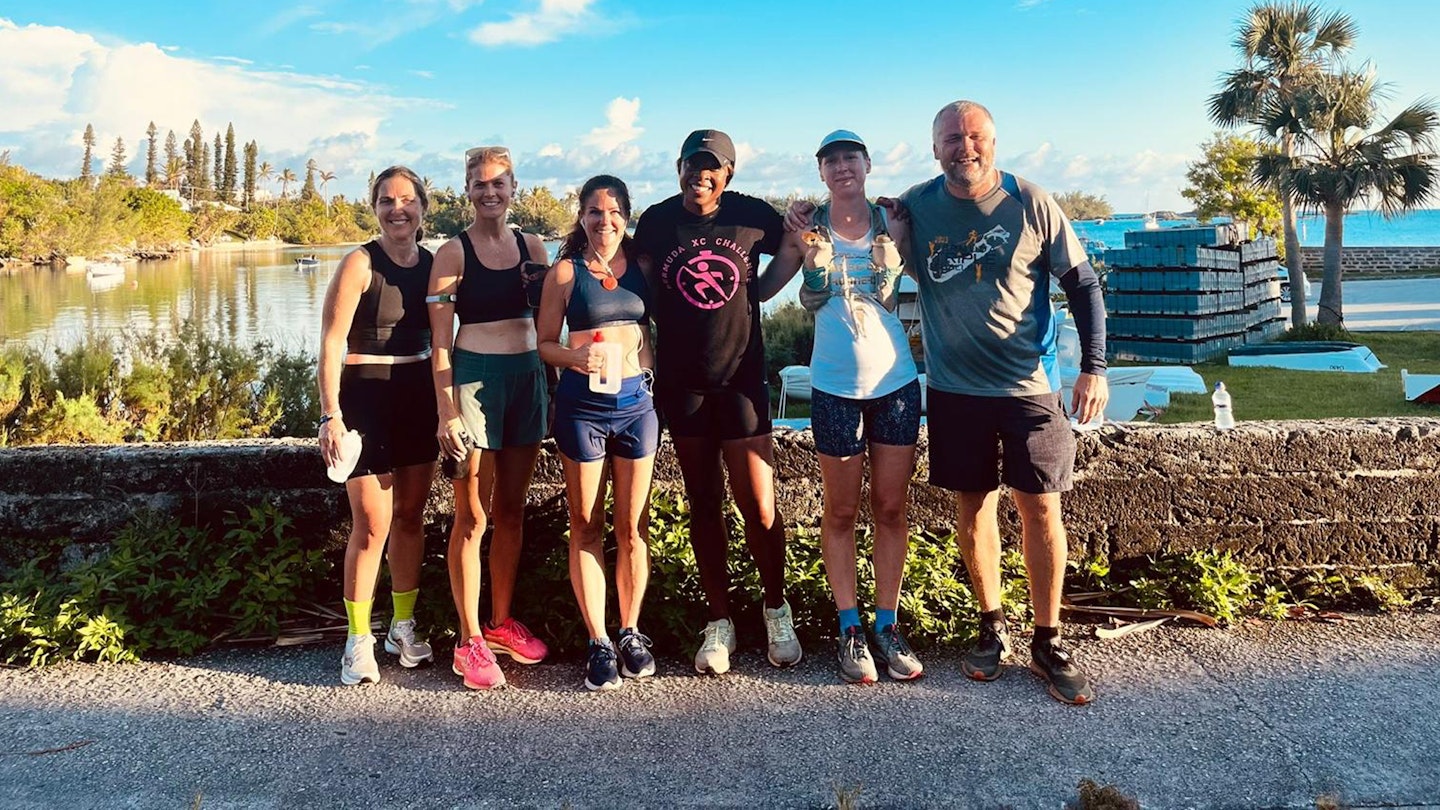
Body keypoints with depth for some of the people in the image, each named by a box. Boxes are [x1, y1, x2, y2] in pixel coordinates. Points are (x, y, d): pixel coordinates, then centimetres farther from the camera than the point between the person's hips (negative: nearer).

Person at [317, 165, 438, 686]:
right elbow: (330, 343, -13)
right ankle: (359, 641, 10)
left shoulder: (433, 264, 7)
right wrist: (330, 415, -18)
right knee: (372, 523, -4)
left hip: (418, 395, 5)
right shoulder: (360, 263, -9)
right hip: (366, 396, -5)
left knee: (410, 515, 11)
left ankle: (403, 628, 25)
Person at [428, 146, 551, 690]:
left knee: (511, 510, 12)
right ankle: (470, 641, 8)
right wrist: (446, 412, -12)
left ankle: (501, 623, 26)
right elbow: (440, 340, -7)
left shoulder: (532, 246, 10)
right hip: (474, 376, -5)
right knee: (473, 517, -1)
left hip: (528, 375, 5)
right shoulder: (453, 252, -3)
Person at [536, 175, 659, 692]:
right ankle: (598, 642, 15)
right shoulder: (566, 271, 0)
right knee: (586, 528, 5)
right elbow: (544, 343, -1)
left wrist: (655, 367, 5)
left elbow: (659, 323, 19)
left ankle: (630, 633, 22)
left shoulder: (641, 262, 7)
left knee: (632, 527, 7)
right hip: (581, 405, -2)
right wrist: (576, 356, -18)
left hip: (637, 402, 2)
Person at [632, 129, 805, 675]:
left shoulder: (752, 215, -3)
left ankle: (777, 610, 20)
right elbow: (642, 288, 9)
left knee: (759, 506, -2)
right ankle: (719, 623, 19)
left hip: (741, 377, -1)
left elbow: (793, 249, 16)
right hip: (681, 381, 1)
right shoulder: (656, 221, 0)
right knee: (703, 503, 9)